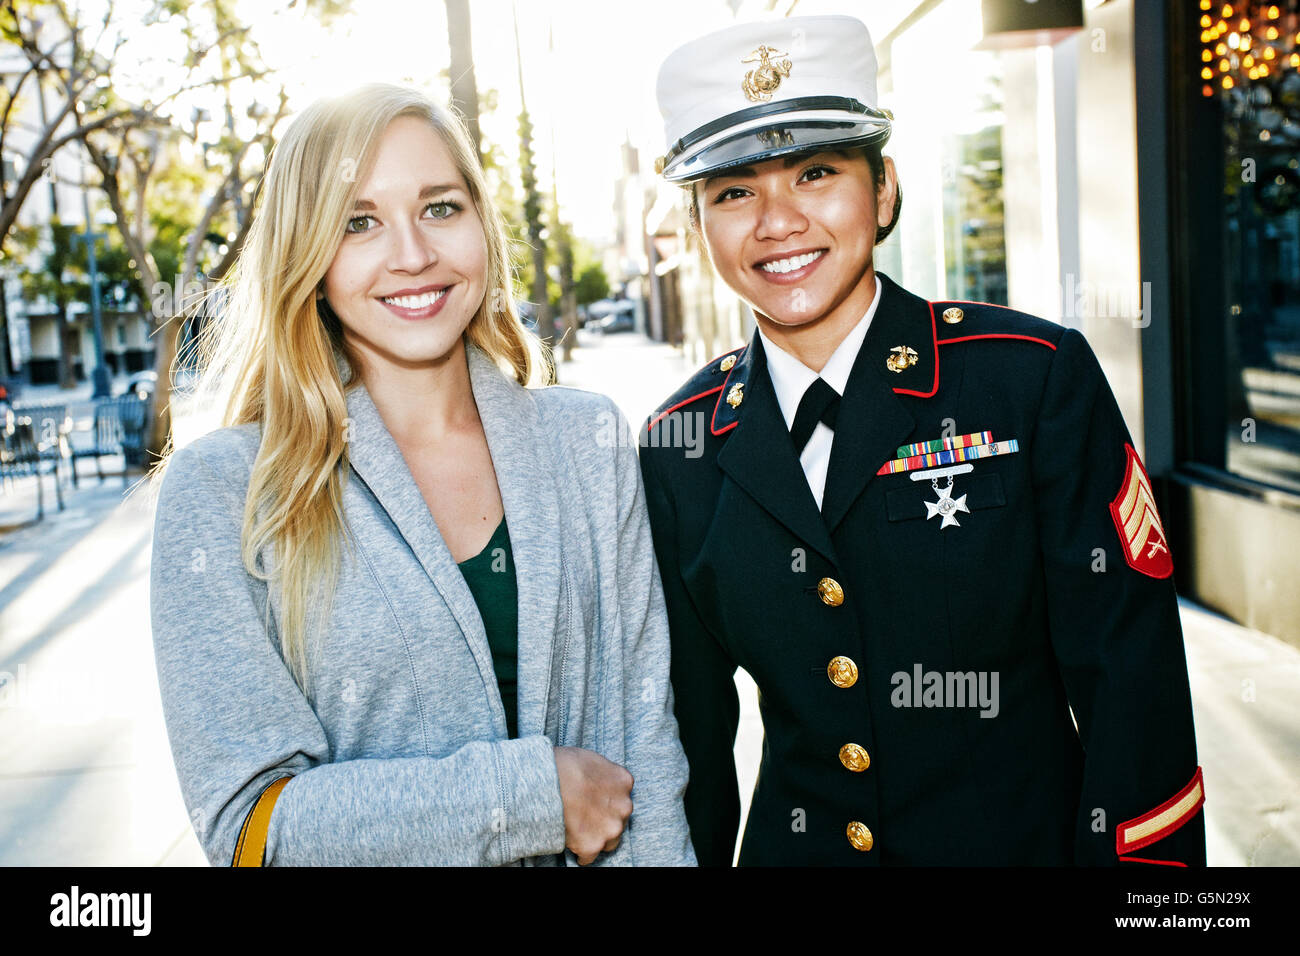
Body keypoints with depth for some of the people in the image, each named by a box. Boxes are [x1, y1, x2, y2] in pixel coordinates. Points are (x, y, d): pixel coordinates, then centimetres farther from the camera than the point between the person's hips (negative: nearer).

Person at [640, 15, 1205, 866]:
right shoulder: (677, 450, -5)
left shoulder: (1038, 379, -13)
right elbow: (694, 725, 3)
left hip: (1025, 841, -2)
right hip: (794, 843, 2)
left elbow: (1132, 686, -12)